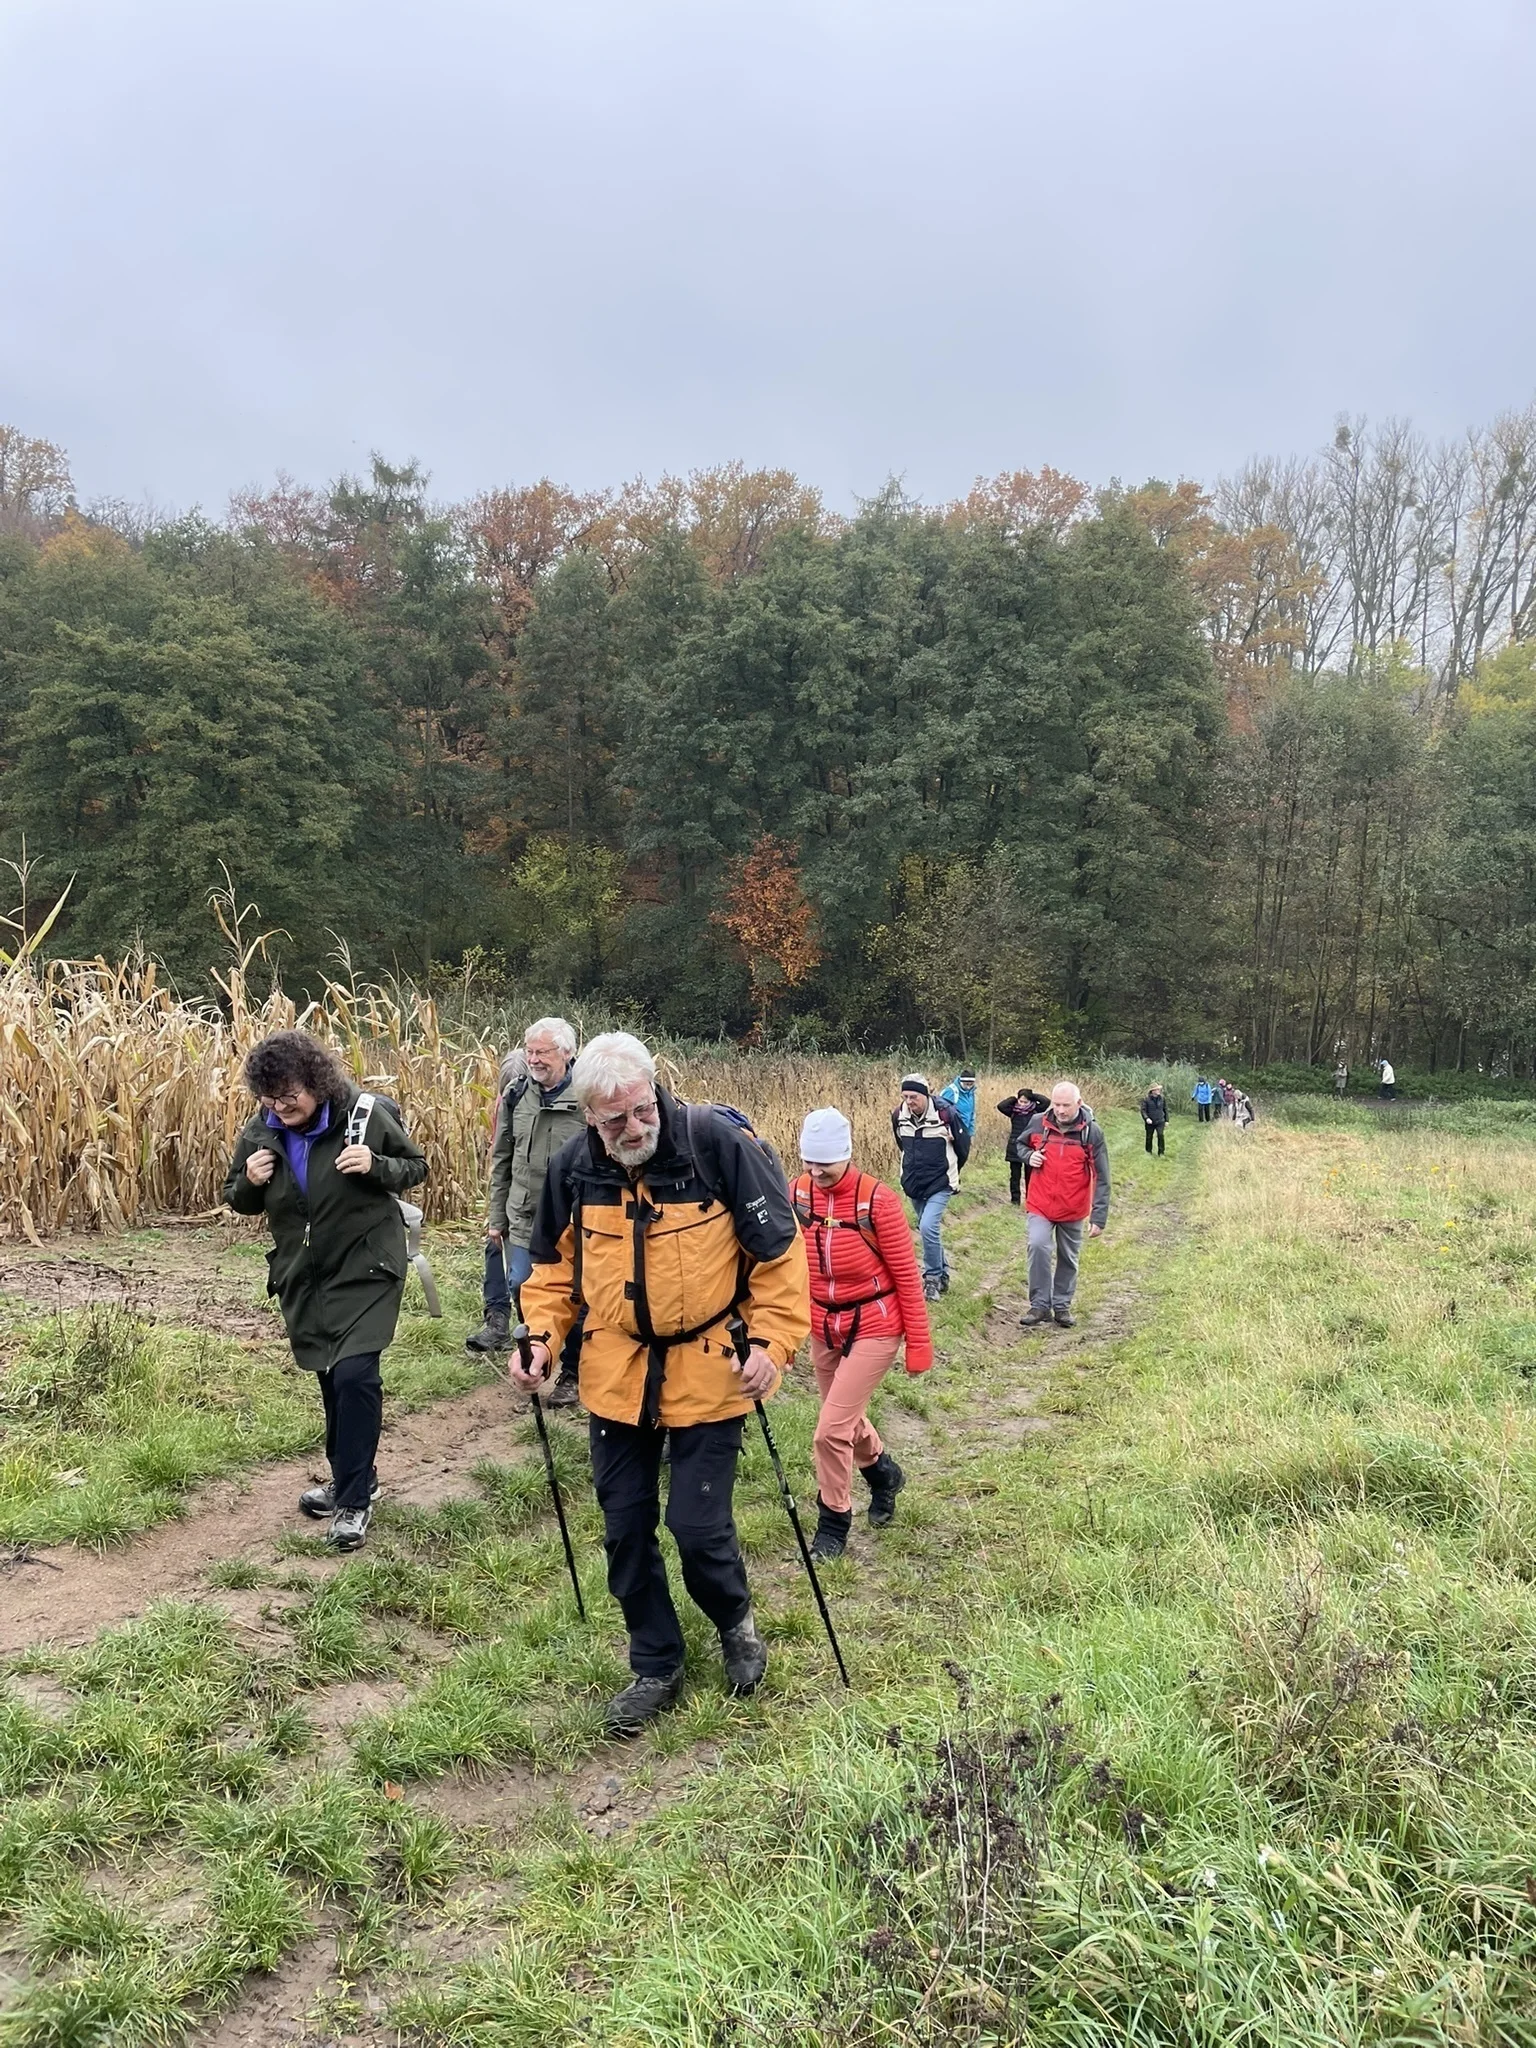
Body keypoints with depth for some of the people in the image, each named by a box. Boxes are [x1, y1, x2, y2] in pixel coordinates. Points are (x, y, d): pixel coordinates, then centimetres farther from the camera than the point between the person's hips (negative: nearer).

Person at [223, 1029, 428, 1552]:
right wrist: (249, 1182, -15)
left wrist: (376, 1166, -25)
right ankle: (349, 1478, 37)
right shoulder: (258, 1132, -5)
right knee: (330, 1377, 17)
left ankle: (355, 1500, -1)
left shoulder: (366, 1115, -17)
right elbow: (239, 1202, 9)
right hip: (303, 1274, 5)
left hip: (365, 1269, -5)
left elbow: (415, 1167, -4)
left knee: (354, 1374, -16)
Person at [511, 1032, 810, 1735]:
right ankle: (656, 1668, 32)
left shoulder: (718, 1142, -19)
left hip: (708, 1372, -4)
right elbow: (554, 1266, 9)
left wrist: (773, 1340, -17)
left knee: (698, 1526, 0)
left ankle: (736, 1623, 34)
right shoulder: (572, 1167, -6)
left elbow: (778, 1247, -12)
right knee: (625, 1530, 11)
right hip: (616, 1378, 4)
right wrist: (541, 1337, -5)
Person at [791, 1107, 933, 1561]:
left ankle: (834, 1522, 14)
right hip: (823, 1330, 5)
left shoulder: (877, 1200, -19)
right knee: (847, 1419, 22)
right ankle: (883, 1472, 52)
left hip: (873, 1329, -5)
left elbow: (907, 1276, -12)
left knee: (831, 1430, -8)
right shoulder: (798, 1194, -7)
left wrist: (919, 1344, -9)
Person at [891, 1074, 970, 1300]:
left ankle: (933, 1277, -4)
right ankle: (942, 1274, 31)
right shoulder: (898, 1116, -5)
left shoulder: (946, 1114, -20)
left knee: (928, 1227, -19)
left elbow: (963, 1144, -2)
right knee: (929, 1230, 15)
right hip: (913, 1184, 6)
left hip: (940, 1184, -5)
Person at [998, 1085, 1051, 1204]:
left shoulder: (1035, 1110, 0)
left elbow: (1047, 1102, -14)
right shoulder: (1013, 1111, 0)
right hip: (1014, 1148, 1)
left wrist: (1033, 1095, -5)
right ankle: (1015, 1200, 15)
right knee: (1015, 1176, 7)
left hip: (1030, 1148, -1)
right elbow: (1001, 1106, -15)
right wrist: (1013, 1097, -6)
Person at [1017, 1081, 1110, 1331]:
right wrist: (1029, 1157, -7)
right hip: (1040, 1206, 0)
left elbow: (1101, 1179, -8)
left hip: (1073, 1210, 0)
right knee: (1038, 1246, -19)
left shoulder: (1091, 1132, -10)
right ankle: (1040, 1305, -7)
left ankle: (1062, 1305, 30)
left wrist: (1099, 1217, -12)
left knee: (1069, 1259, 12)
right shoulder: (1038, 1124, -5)